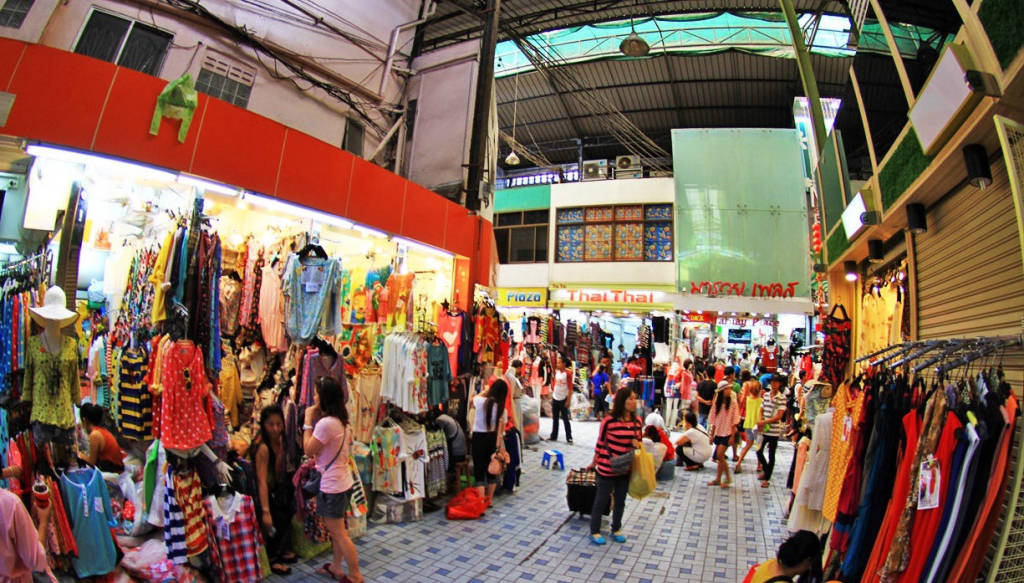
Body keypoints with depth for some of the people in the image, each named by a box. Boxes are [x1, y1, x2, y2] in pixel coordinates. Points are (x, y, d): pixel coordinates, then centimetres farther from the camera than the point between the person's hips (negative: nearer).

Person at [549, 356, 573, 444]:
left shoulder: (567, 373, -12)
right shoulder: (557, 372, 6)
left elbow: (570, 388, -12)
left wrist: (568, 400, -15)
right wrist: (552, 396, 10)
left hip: (563, 399, -6)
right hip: (555, 398, 6)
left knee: (565, 418, -1)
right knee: (555, 418, 13)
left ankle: (569, 438, 7)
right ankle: (553, 436, 23)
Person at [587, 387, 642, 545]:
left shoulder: (636, 421, -2)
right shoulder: (609, 420, -18)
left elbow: (637, 440, 12)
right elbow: (600, 442, -8)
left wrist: (637, 443, -12)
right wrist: (594, 462, 2)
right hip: (607, 467, -5)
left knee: (620, 500, 19)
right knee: (601, 500, 8)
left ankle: (616, 530, 38)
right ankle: (595, 531, 25)